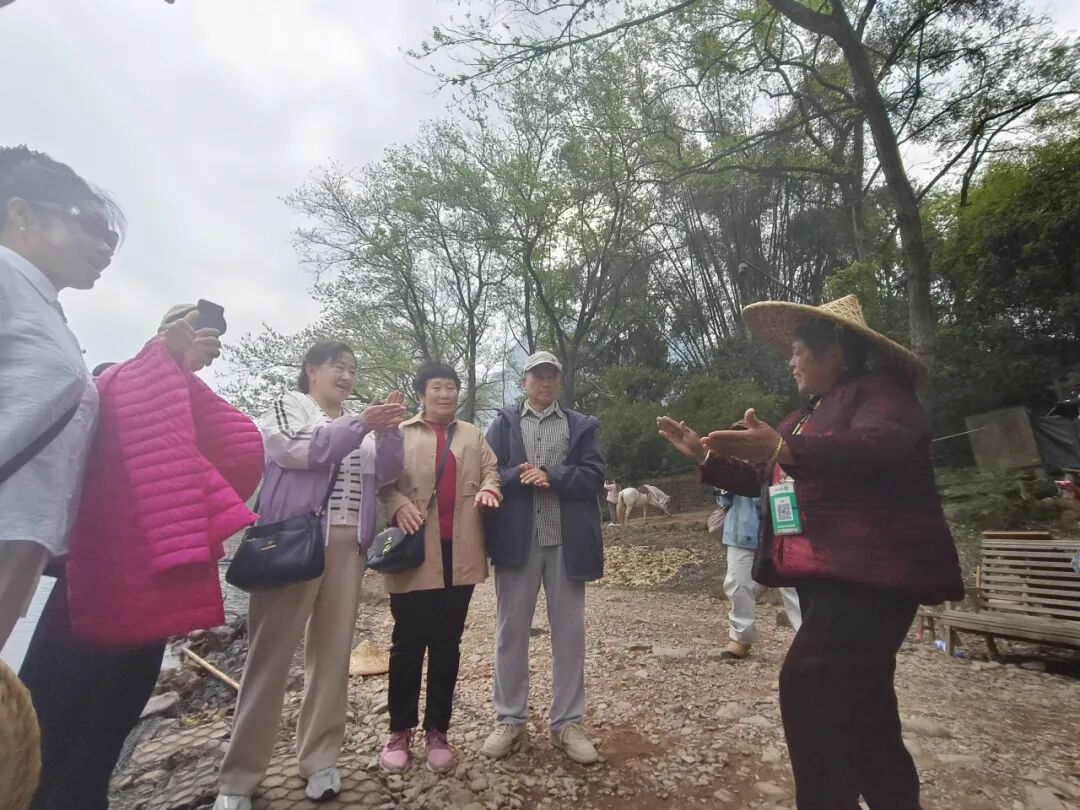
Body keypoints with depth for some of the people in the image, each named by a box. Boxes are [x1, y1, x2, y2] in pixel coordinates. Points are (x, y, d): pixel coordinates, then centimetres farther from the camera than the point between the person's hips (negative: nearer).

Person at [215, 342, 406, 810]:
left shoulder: (357, 423, 18)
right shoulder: (286, 407, 7)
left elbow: (384, 472, 9)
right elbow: (297, 450, -13)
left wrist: (388, 431, -7)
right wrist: (360, 425, -19)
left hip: (347, 545, 4)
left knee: (333, 652, 8)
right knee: (271, 654, 2)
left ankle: (320, 760, 23)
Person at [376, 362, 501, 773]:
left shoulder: (472, 435, 15)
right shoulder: (400, 433, 7)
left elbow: (491, 469, 11)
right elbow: (383, 479, 1)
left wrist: (489, 488, -11)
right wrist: (399, 504, -18)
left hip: (459, 554, 3)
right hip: (415, 553, -2)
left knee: (447, 645, 12)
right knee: (407, 644, 8)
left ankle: (437, 731, 27)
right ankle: (400, 730, 28)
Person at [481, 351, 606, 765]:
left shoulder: (583, 425, 10)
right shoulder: (503, 423, 9)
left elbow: (594, 477, -2)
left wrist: (551, 476, -15)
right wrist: (518, 477, -18)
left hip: (567, 541, 1)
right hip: (517, 540, 0)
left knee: (569, 632, 10)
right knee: (511, 631, 10)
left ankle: (567, 723, 27)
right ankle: (510, 720, 28)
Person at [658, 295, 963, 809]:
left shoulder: (878, 391, -6)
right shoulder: (807, 417, 20)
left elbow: (884, 450, -28)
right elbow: (764, 481, 23)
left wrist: (783, 450, -41)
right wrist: (704, 455, 13)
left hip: (869, 574, -9)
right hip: (824, 575, 9)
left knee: (808, 685, -17)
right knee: (860, 705, 17)